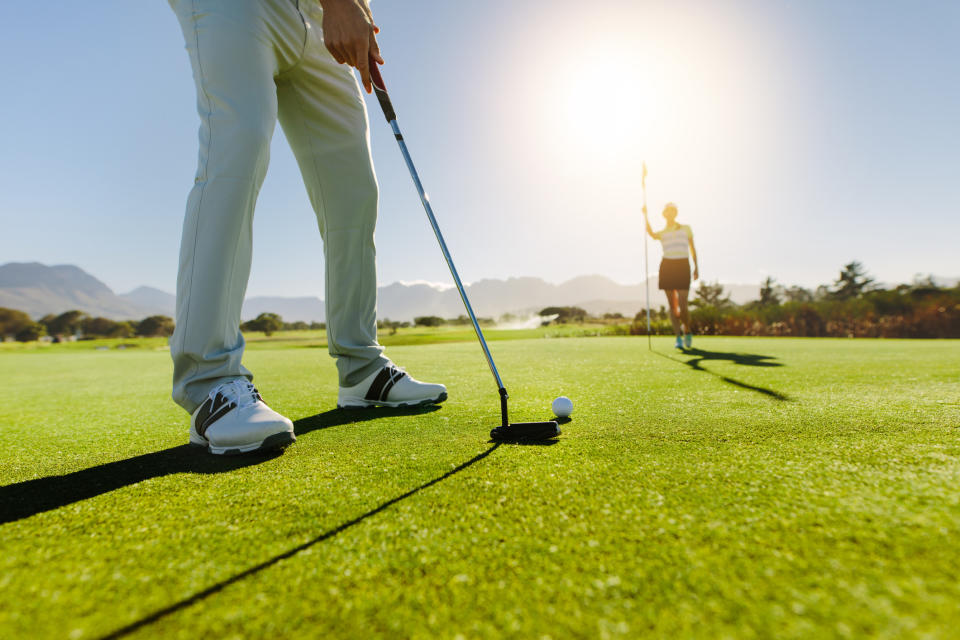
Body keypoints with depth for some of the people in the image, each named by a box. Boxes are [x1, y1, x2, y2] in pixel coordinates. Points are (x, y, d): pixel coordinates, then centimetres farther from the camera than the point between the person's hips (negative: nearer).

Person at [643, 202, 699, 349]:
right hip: (667, 266, 1)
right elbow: (651, 233, -12)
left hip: (683, 266, -1)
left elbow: (692, 248, 18)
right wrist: (645, 214, -19)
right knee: (672, 306, -1)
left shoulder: (686, 228, 15)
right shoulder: (661, 233, 12)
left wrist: (696, 267, 10)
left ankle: (687, 331, 16)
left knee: (682, 306, -10)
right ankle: (679, 338, 6)